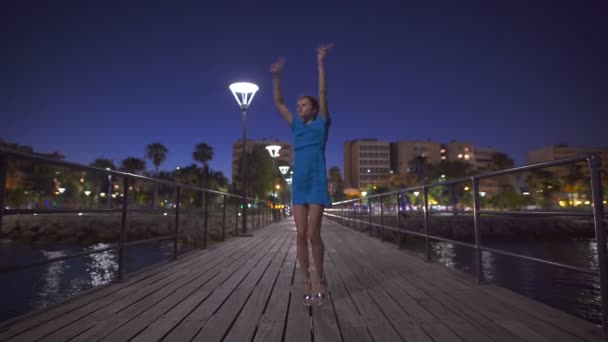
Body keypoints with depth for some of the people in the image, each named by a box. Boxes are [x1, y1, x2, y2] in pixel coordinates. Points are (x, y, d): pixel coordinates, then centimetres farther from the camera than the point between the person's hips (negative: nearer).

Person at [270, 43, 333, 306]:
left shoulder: (321, 124, 7)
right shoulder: (296, 126, 17)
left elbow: (323, 93, 1)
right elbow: (278, 102, 20)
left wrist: (321, 63, 0)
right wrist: (276, 77, 16)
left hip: (317, 184, -4)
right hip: (298, 185, 5)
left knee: (313, 234, -8)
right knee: (301, 235, 1)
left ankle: (320, 279, 11)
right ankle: (307, 283, 10)